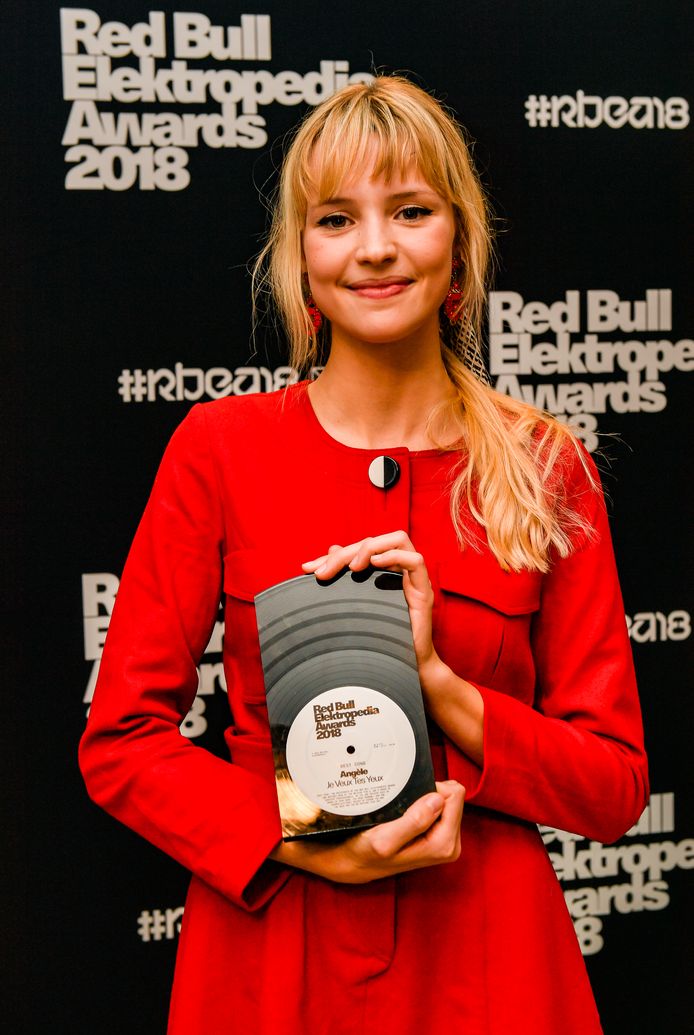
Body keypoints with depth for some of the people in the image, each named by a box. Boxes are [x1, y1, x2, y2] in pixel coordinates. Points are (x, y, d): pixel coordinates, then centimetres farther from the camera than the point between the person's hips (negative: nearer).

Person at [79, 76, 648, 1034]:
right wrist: (297, 841, -17)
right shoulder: (218, 449, -5)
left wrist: (436, 681, -17)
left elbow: (615, 785, -3)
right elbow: (119, 740, -4)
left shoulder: (547, 470, -3)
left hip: (482, 957, 1)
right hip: (269, 957, 0)